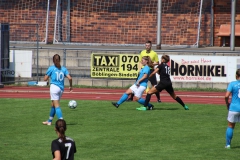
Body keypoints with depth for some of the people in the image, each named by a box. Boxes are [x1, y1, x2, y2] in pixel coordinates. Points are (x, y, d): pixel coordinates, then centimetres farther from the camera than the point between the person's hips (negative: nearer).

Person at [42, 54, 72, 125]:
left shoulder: (51, 68, -2)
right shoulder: (63, 69, 7)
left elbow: (45, 79, 0)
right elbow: (69, 78, -2)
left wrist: (47, 74, 20)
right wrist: (70, 86, 12)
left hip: (54, 87, -5)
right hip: (61, 88, 5)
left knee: (56, 105, -9)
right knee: (53, 105, 19)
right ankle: (49, 121, 29)